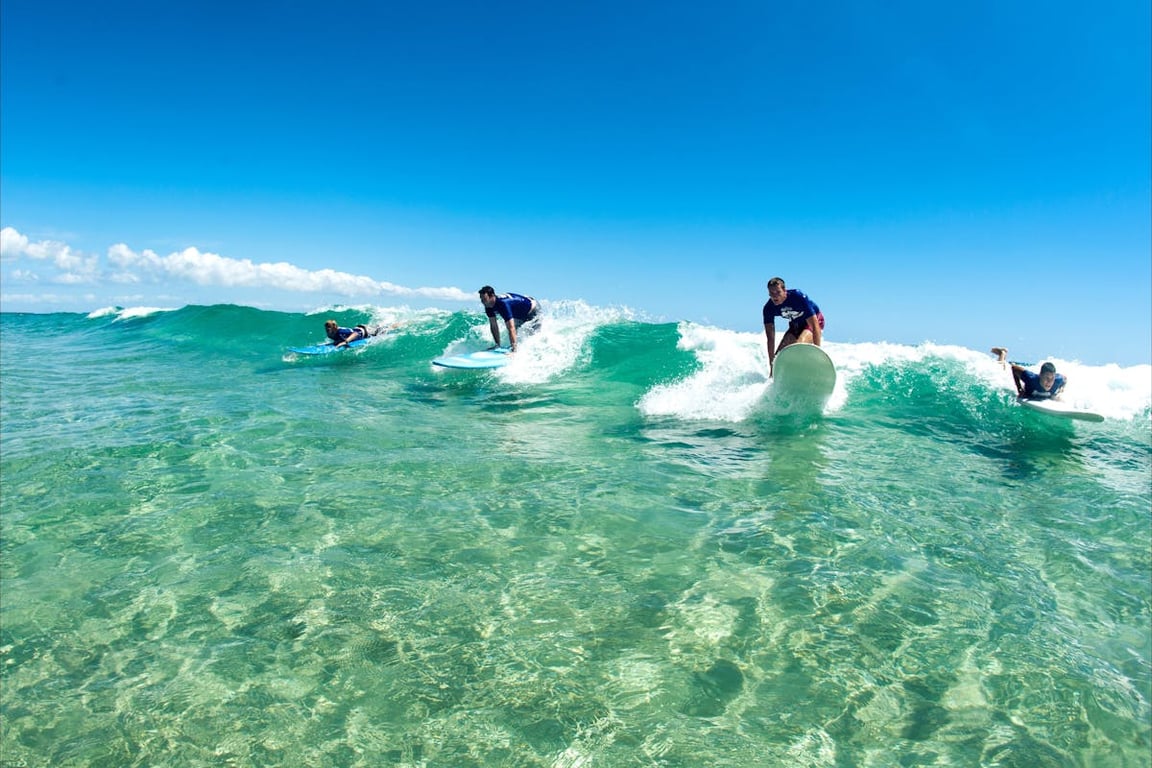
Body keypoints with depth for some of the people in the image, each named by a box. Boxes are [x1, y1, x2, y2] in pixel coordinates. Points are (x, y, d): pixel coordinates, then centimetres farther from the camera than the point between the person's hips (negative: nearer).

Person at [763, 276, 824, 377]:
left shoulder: (799, 297, -33)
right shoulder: (769, 308, -21)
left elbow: (815, 326, -33)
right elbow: (770, 338, -18)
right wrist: (772, 365, -20)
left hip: (813, 321, -5)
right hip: (795, 325, 5)